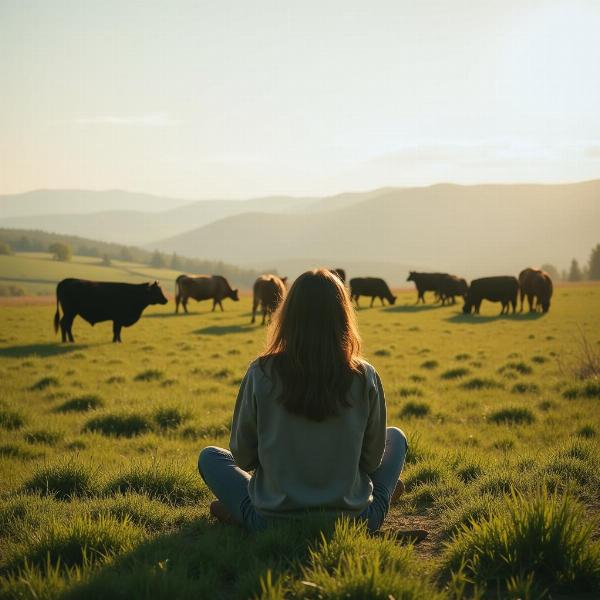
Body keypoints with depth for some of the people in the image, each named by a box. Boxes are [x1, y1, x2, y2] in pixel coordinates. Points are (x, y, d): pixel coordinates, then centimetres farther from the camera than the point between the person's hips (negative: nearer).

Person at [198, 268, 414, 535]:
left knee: (210, 456, 25)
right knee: (395, 437, 26)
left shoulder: (261, 374, -12)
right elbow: (372, 460, -1)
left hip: (272, 523, -1)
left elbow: (242, 457, -2)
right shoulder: (364, 378, -11)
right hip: (353, 522, 1)